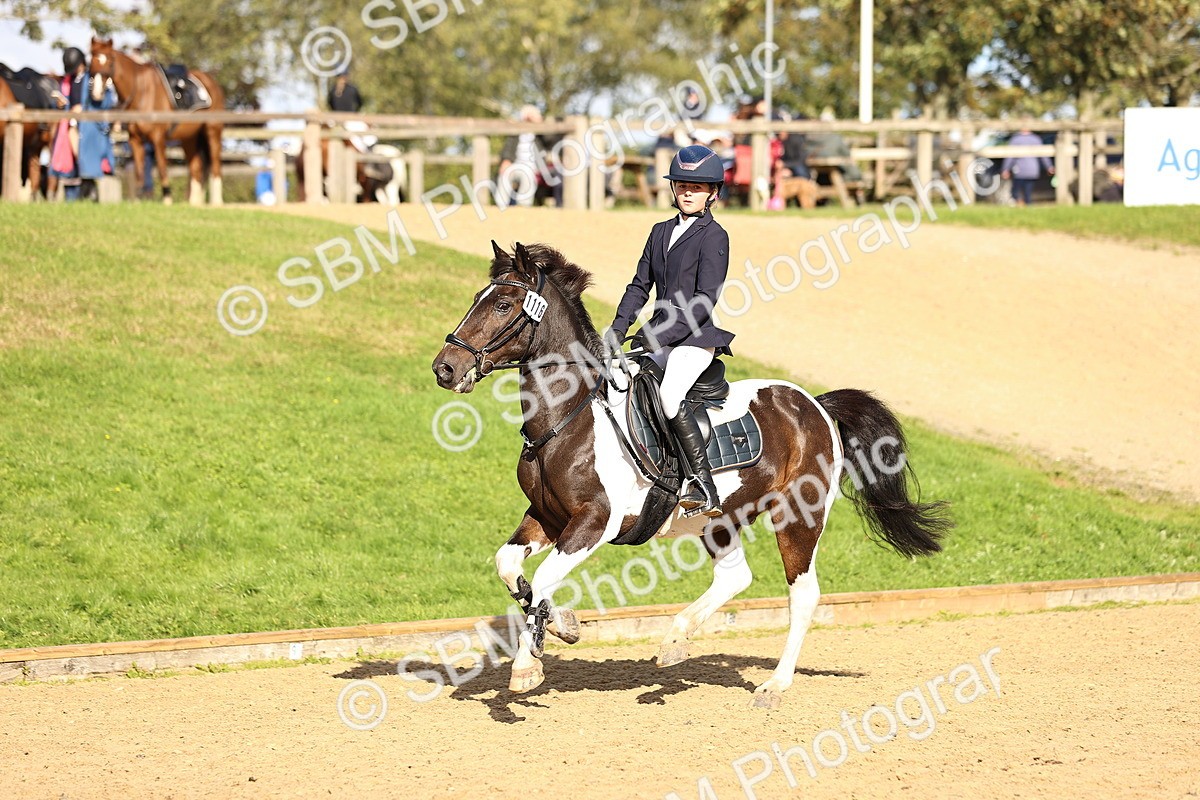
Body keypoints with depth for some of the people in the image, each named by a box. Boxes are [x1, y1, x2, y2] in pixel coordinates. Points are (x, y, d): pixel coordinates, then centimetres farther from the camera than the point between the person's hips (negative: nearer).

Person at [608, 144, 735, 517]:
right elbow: (640, 285, 17)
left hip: (695, 337, -8)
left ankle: (705, 491, -33)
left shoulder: (714, 236, -7)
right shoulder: (661, 232, 16)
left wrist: (661, 335, -21)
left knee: (669, 393, -32)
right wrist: (618, 329, 2)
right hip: (660, 337, 8)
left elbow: (705, 300, -14)